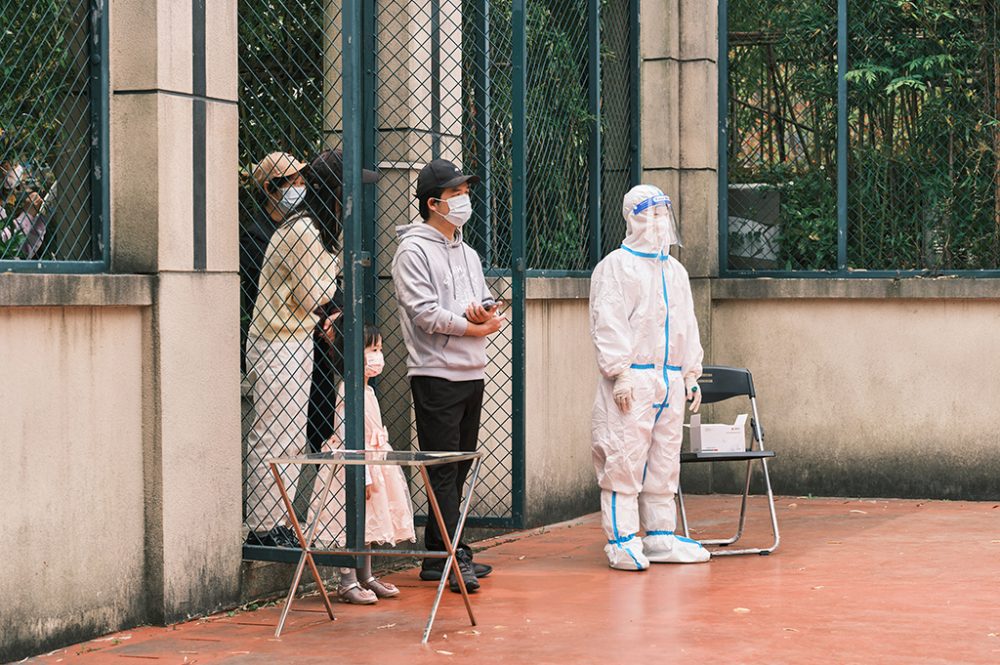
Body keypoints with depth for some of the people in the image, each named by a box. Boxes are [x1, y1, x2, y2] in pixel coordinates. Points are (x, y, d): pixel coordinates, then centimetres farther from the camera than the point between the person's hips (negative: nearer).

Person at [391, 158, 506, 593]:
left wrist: (487, 314, -8)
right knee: (443, 471, -8)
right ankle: (453, 558, -10)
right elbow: (423, 312, -16)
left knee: (458, 469, 10)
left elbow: (489, 305, 15)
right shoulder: (413, 251, -6)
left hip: (473, 374, 8)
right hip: (436, 374, -8)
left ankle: (437, 556, 17)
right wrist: (471, 326, -14)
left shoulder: (467, 254, 19)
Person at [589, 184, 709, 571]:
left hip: (670, 380, 7)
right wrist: (620, 373, -16)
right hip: (632, 381, -7)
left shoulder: (675, 271, 20)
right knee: (624, 459, -8)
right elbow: (609, 324, -9)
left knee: (665, 461, 10)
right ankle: (621, 541, -3)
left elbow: (688, 325, 24)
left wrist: (691, 375, 18)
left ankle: (660, 537, 17)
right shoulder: (616, 266, -3)